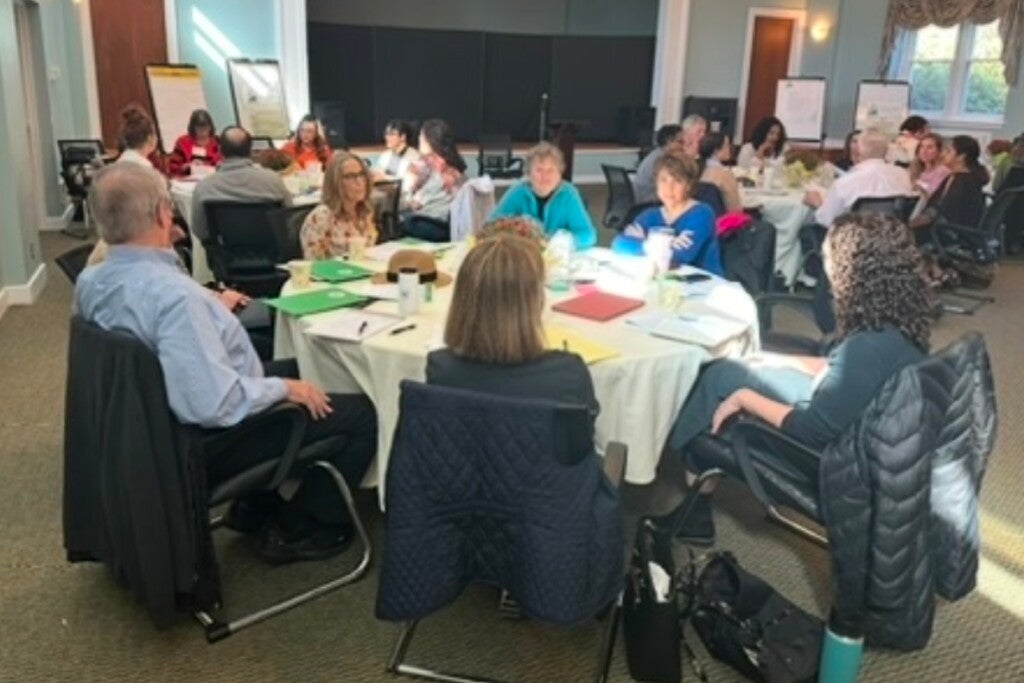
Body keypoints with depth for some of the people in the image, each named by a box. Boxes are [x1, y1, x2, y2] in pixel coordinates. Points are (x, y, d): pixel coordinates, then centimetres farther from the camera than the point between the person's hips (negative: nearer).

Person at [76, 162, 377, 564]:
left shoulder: (90, 281, -4)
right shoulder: (173, 294, -33)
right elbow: (215, 405, -36)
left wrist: (210, 307, 17)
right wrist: (282, 388, -20)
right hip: (210, 437, -9)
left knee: (295, 369, 27)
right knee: (361, 413, -2)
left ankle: (256, 504, 28)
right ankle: (297, 530, 12)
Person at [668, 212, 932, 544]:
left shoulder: (871, 346, -35)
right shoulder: (898, 322, -7)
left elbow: (814, 430, -28)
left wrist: (746, 398, -15)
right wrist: (777, 361, 10)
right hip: (853, 432, 9)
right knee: (724, 371, 10)